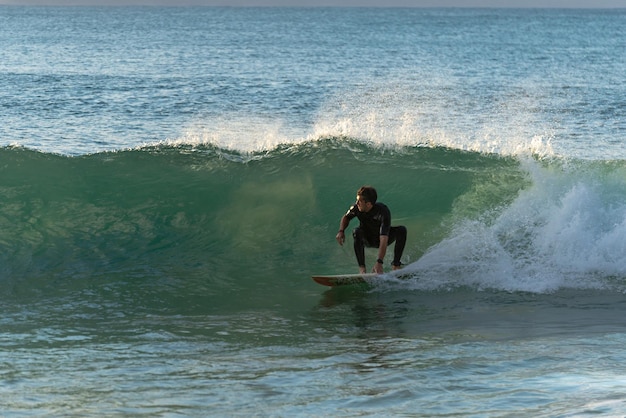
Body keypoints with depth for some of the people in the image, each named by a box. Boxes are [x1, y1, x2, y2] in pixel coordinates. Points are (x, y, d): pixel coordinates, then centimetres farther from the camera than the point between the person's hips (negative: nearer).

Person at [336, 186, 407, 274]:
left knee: (401, 230, -28)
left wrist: (379, 262, -54)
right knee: (357, 231, -31)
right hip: (367, 239, 2)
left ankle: (395, 265, -18)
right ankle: (362, 267, -29)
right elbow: (346, 218, 1)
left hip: (381, 238, -2)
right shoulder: (356, 208, -25)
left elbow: (383, 240, -45)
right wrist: (341, 231, -20)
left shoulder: (383, 212, -38)